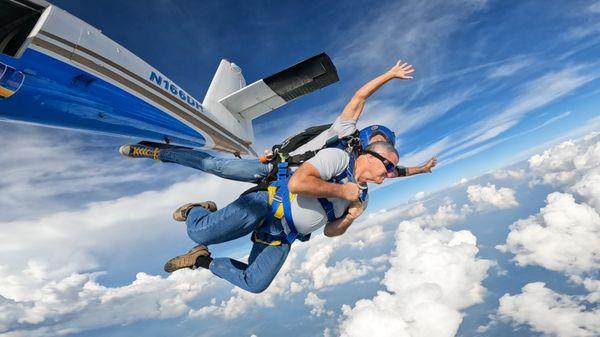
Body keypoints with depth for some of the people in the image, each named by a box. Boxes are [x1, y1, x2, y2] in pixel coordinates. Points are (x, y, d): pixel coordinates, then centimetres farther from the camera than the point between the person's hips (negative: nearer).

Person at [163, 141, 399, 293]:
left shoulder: (361, 198, 10)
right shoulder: (338, 157, -15)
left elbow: (330, 231, 15)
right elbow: (297, 182, -30)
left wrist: (349, 219, -5)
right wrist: (341, 190, -21)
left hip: (283, 238, 8)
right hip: (269, 205, -7)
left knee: (254, 284, -2)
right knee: (199, 233, -16)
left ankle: (205, 261, 20)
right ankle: (196, 211, 20)